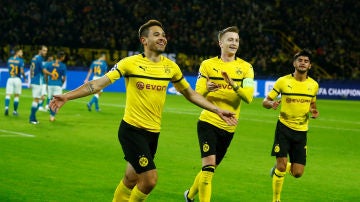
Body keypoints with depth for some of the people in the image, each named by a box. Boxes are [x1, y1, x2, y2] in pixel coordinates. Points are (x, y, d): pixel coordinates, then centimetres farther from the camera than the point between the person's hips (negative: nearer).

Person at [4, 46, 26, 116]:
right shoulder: (20, 60, -8)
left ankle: (6, 107, -24)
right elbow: (22, 71, -13)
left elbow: (8, 68, 11)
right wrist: (24, 77, 2)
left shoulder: (9, 59, 6)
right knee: (16, 96, 9)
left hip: (10, 79, 3)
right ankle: (15, 111, 13)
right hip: (17, 79, -3)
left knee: (8, 95, 0)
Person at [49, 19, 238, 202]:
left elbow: (190, 93, 18)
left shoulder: (171, 66, 5)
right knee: (150, 179, -15)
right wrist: (66, 96, -18)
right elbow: (98, 83, -9)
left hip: (153, 132, 5)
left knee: (131, 181, 12)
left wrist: (218, 110, 14)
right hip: (132, 130, -5)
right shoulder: (130, 63, -9)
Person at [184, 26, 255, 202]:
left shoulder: (245, 67, 1)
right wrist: (206, 88, -27)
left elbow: (248, 98, -11)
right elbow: (197, 95, -4)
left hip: (228, 127, 3)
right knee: (209, 165, -19)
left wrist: (233, 84, -29)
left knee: (210, 168, 15)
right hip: (208, 122, -3)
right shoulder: (207, 65, 0)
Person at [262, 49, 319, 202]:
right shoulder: (283, 81, -6)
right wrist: (271, 104, -25)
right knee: (282, 164, -12)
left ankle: (278, 169, 33)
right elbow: (265, 101, -2)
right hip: (284, 127, -3)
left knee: (297, 173, -1)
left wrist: (314, 111, -2)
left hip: (301, 131, 3)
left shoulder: (313, 85, 3)